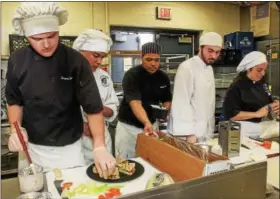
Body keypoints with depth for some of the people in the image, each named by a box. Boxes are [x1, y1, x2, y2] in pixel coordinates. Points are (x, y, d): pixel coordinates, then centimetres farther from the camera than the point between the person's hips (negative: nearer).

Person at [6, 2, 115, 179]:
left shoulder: (75, 61, -16)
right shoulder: (17, 61, -5)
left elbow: (93, 107, -16)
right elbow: (15, 101, 7)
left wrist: (99, 147, -23)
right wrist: (15, 128, -11)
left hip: (68, 147, -2)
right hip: (30, 146, 3)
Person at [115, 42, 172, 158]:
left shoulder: (163, 77, -2)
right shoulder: (131, 75, -19)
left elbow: (167, 100, 10)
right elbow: (135, 103, -32)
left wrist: (165, 109, -13)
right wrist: (147, 123, -48)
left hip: (151, 125, 5)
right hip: (129, 126, -4)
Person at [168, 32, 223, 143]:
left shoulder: (209, 69, 10)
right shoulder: (187, 68, -17)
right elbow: (182, 103, -21)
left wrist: (210, 132, 16)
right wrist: (189, 134, -23)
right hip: (187, 135, -8)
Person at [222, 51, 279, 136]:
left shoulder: (261, 83, 6)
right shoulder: (237, 87, -17)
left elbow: (269, 101, 19)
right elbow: (230, 114, -21)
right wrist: (256, 114, -22)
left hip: (262, 128, 7)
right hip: (245, 130, -7)